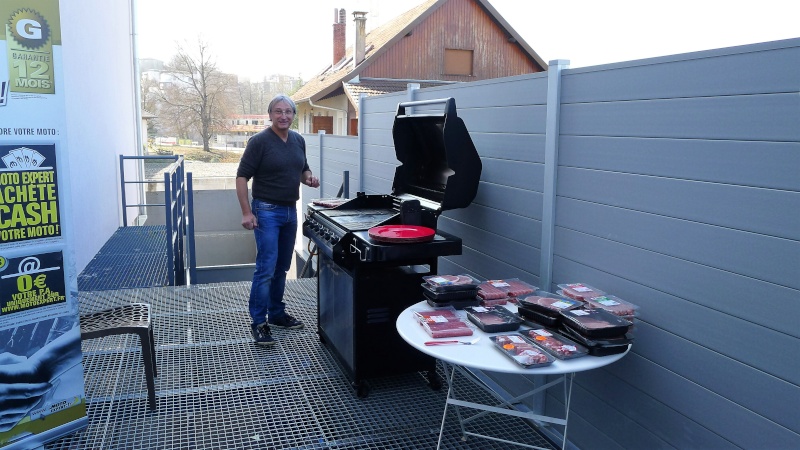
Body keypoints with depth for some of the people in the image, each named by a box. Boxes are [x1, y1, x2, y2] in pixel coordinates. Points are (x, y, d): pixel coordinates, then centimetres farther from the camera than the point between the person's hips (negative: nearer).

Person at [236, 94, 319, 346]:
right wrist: (246, 212, -18)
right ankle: (258, 323, -1)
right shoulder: (259, 141, -11)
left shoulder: (298, 140, 9)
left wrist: (308, 178, -2)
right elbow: (242, 177, -12)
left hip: (290, 211, 7)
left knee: (282, 267, 14)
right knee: (266, 268, -9)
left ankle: (276, 314, 26)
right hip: (266, 211, -7)